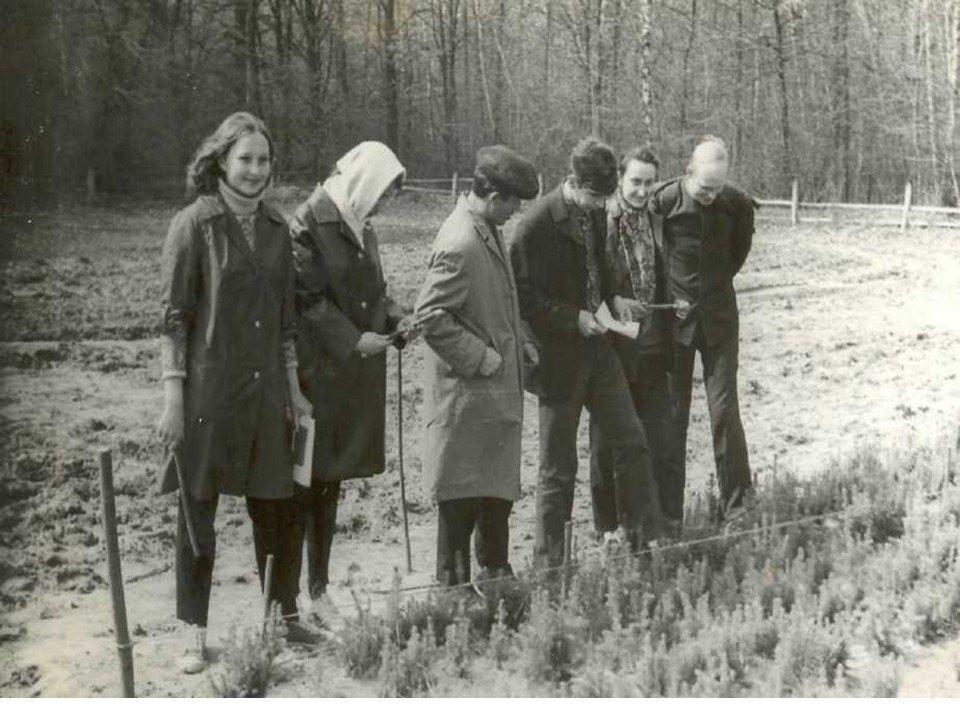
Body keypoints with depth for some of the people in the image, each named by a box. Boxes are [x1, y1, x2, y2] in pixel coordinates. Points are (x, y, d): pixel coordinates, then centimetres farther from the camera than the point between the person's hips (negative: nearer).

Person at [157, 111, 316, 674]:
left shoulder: (275, 227, 9)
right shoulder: (194, 225, -6)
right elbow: (173, 316, -8)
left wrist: (294, 390, 13)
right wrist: (173, 398, -12)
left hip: (264, 390, 5)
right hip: (207, 389, -5)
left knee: (276, 507, 11)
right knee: (198, 510, 5)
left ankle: (286, 613, 27)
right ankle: (196, 633, 16)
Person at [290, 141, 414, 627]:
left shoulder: (361, 227, 14)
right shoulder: (309, 223, -11)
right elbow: (308, 299, -16)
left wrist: (397, 317, 1)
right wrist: (352, 340, -20)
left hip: (354, 379, 8)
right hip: (317, 373, -8)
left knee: (330, 482, 12)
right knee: (306, 481, -4)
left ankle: (319, 591, 21)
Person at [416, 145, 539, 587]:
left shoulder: (488, 231, 9)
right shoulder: (459, 245, -23)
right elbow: (430, 317, -24)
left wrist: (518, 340, 11)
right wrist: (483, 359, -19)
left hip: (497, 392, 10)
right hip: (466, 395, -10)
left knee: (499, 492, 19)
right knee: (461, 500, 1)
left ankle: (495, 574, 33)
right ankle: (454, 588, 12)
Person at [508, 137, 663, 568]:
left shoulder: (595, 213, 5)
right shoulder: (537, 223, -17)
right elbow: (523, 296, -16)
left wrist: (612, 296, 3)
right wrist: (574, 319, -20)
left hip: (596, 347, 7)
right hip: (558, 355, -7)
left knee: (632, 443, 8)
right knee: (558, 468, 3)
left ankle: (646, 543, 20)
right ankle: (549, 562, 16)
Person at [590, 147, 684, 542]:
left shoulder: (657, 220, 8)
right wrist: (612, 304, -21)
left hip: (651, 345, 4)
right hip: (611, 345, -4)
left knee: (663, 437, 5)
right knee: (608, 439, 6)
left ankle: (669, 523, 15)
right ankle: (608, 524, 17)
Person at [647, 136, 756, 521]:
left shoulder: (737, 204, -5)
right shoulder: (663, 201, -12)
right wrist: (669, 294, 5)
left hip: (718, 319, 1)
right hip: (673, 319, -1)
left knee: (724, 409, -2)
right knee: (671, 413, 4)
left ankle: (736, 504, 7)